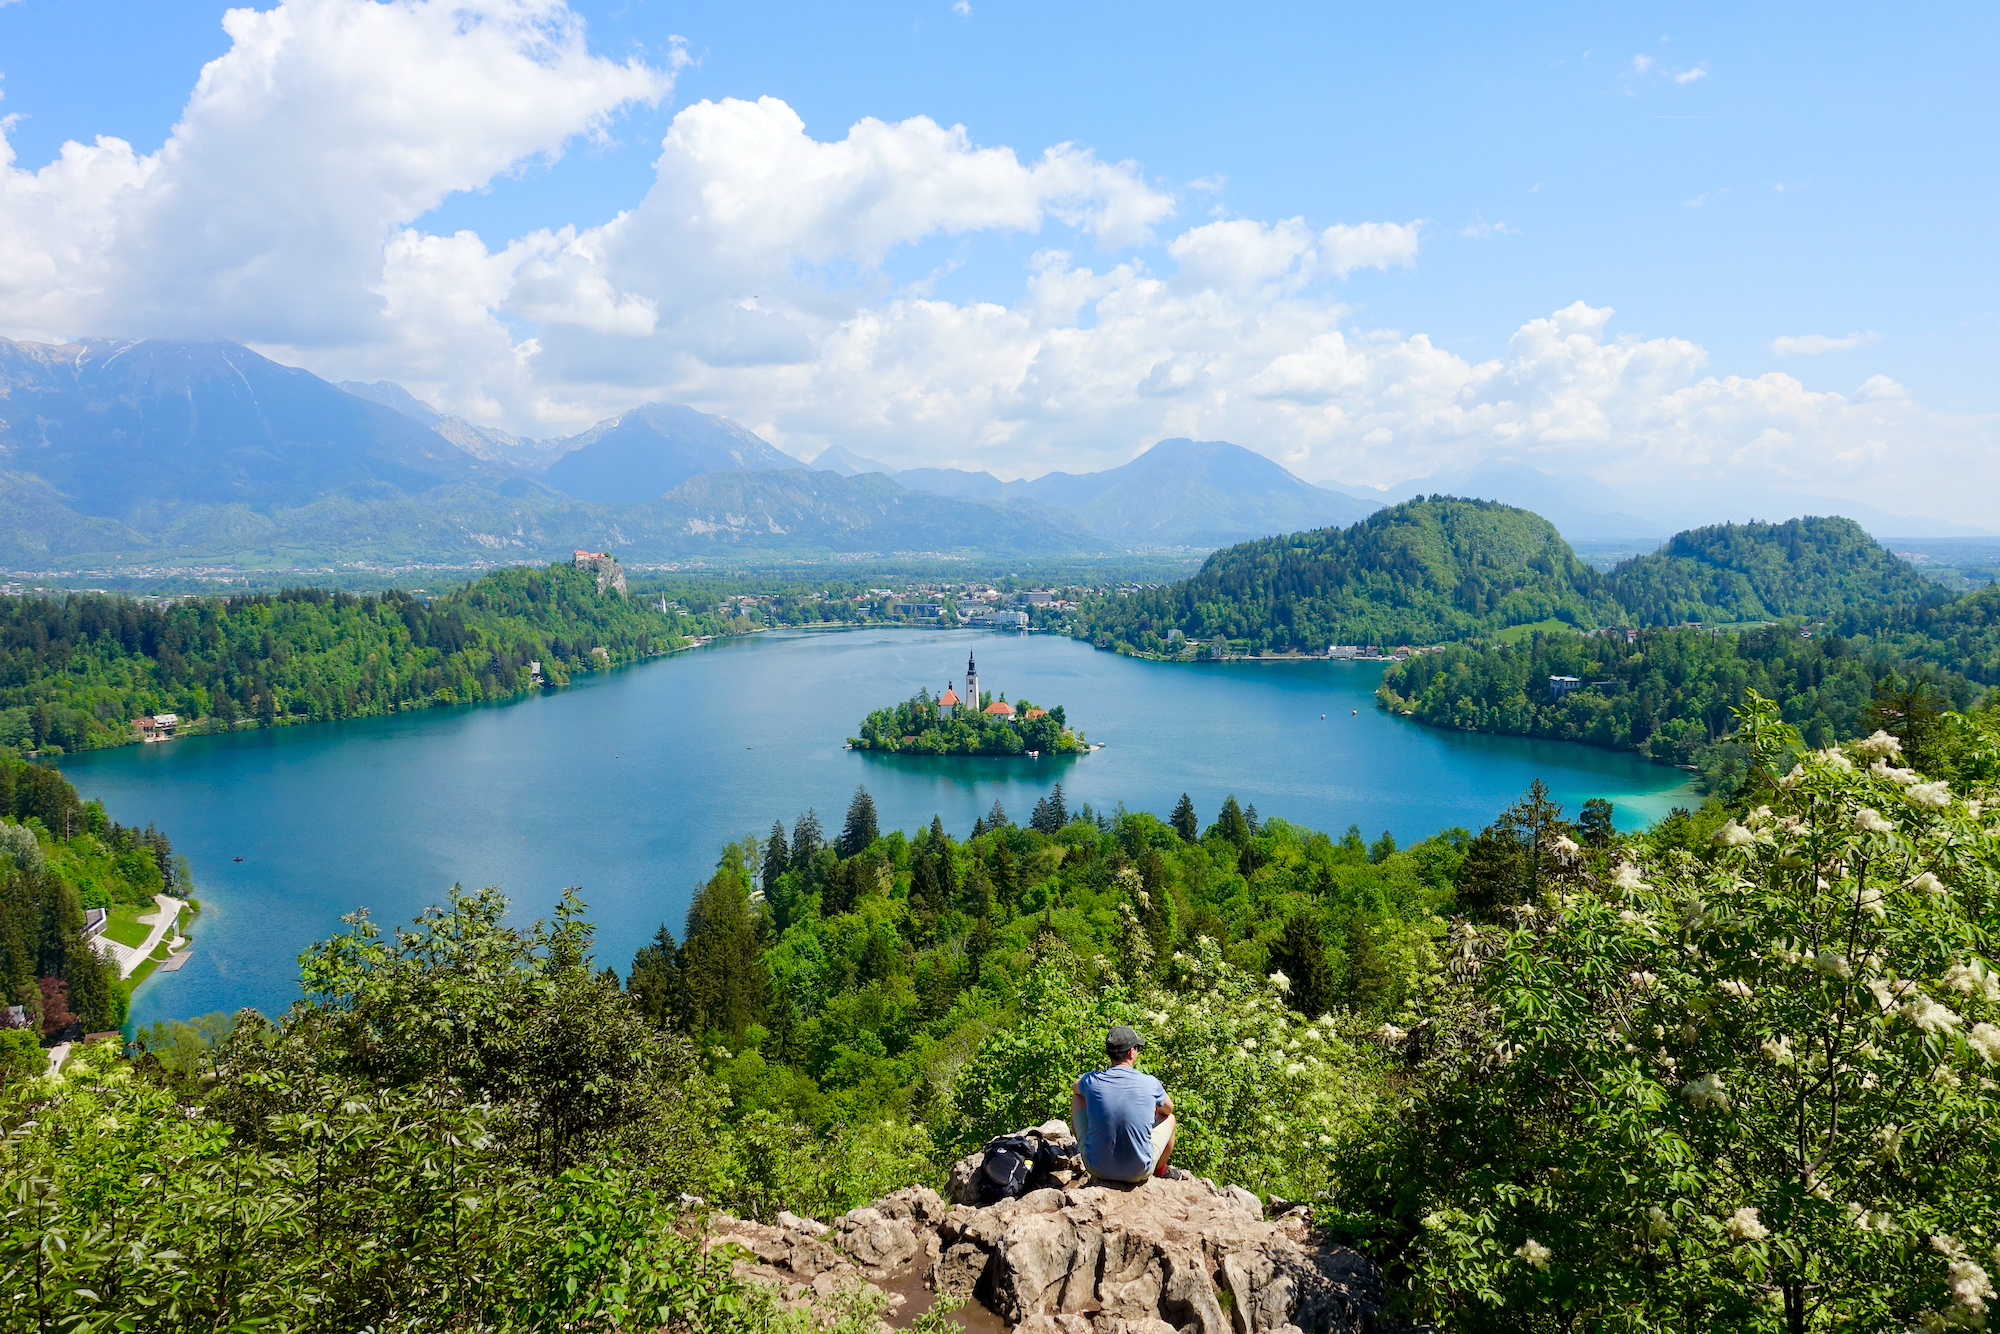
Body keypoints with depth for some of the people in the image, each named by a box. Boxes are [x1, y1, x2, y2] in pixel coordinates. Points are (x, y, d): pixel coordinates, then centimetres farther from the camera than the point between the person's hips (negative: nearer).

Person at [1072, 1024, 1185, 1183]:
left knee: (1078, 1097, 20)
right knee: (1168, 1117, 26)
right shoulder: (1150, 1084, -14)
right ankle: (1161, 1170, 50)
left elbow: (1076, 1088, 17)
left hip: (1097, 1169, 1)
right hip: (1138, 1173, -1)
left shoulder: (1091, 1081, -12)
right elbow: (1168, 1109, 11)